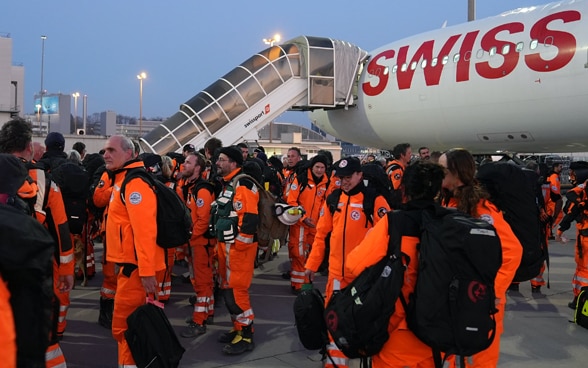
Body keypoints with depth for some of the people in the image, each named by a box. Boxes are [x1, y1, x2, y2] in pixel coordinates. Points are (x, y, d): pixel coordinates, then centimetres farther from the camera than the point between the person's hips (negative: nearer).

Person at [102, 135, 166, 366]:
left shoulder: (135, 182, -16)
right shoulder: (122, 180, 17)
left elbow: (144, 229, -25)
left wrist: (146, 271, -28)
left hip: (136, 265, -10)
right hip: (130, 262, 10)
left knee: (124, 326, -2)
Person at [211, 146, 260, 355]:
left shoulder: (243, 185, -17)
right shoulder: (227, 185, 16)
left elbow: (249, 219, -23)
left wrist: (238, 245, -20)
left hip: (239, 247, -10)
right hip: (226, 245, 10)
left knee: (236, 290, -7)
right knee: (228, 288, 16)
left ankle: (246, 336, 4)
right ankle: (237, 328, 28)